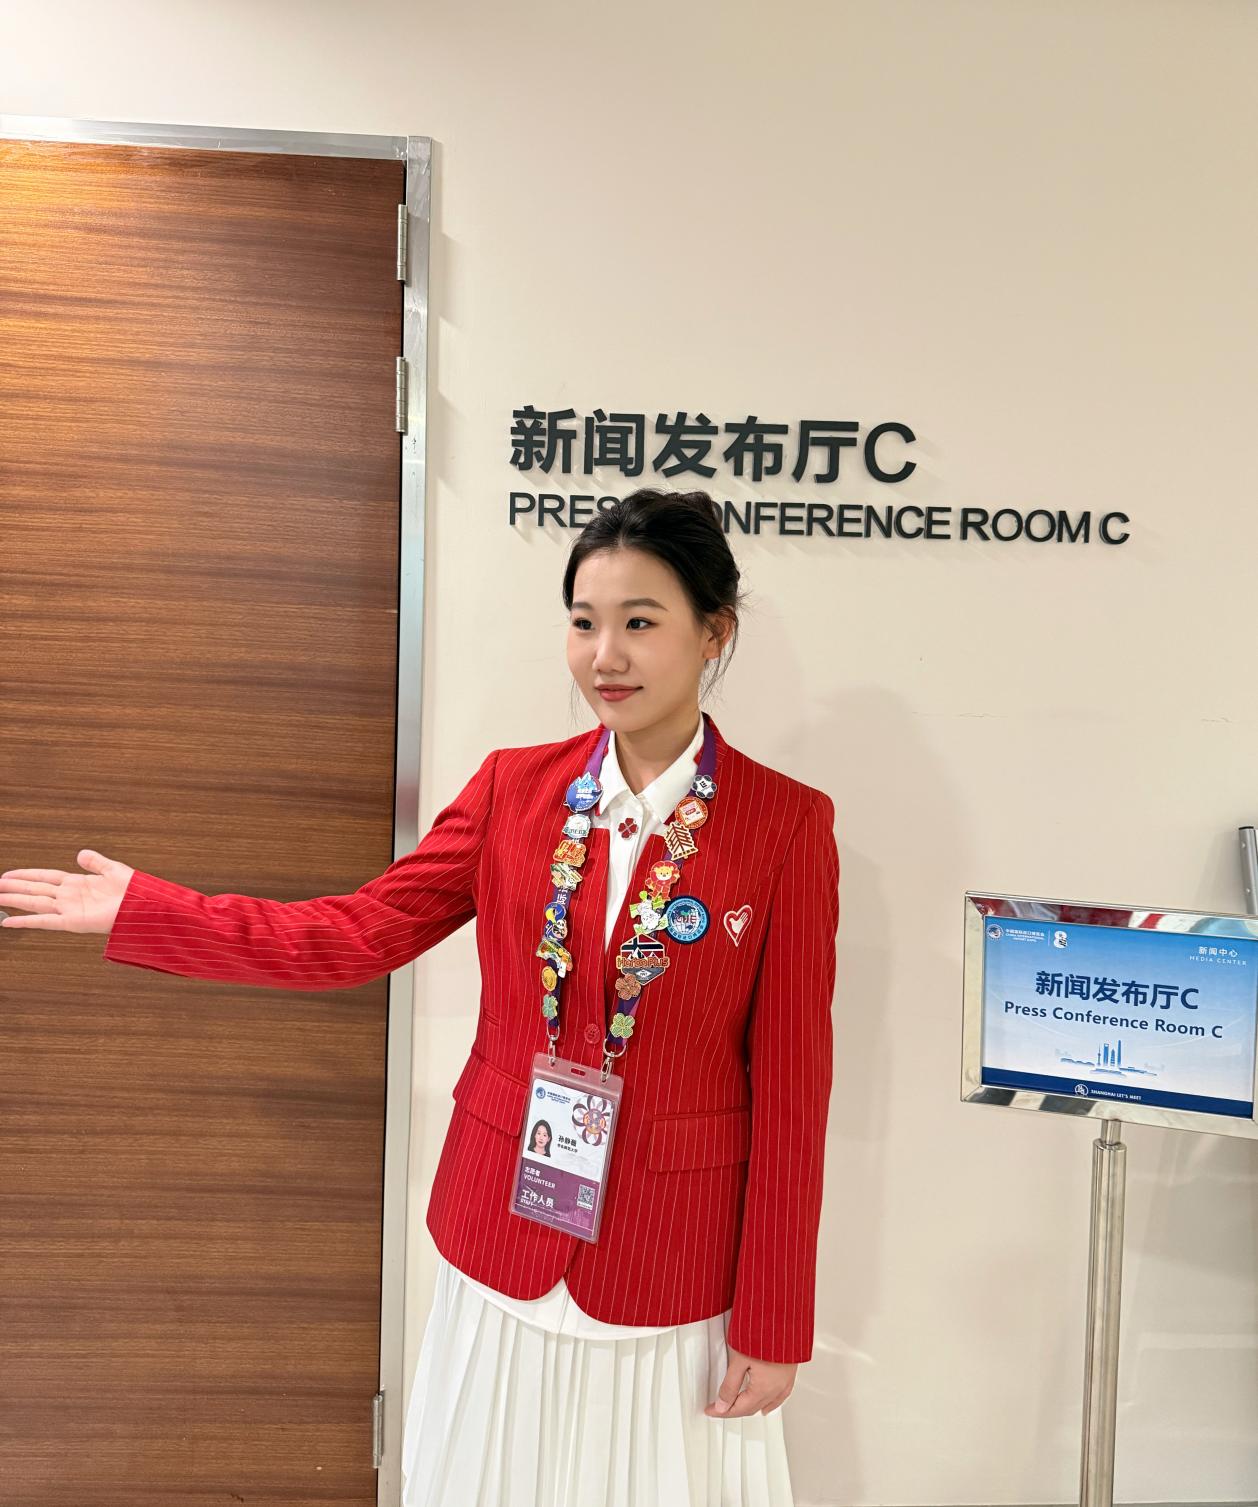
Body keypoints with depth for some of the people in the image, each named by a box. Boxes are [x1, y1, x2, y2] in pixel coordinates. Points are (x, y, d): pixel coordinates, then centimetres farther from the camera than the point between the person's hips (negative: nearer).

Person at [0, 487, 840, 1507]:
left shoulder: (787, 825, -12)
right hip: (500, 1252, 3)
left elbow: (790, 1089, -10)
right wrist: (138, 912, -5)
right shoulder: (513, 785, -3)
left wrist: (773, 1327, -5)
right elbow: (359, 933, -3)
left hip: (672, 1277, -2)